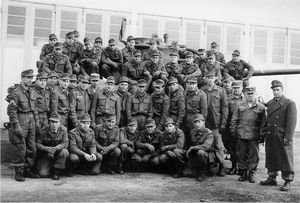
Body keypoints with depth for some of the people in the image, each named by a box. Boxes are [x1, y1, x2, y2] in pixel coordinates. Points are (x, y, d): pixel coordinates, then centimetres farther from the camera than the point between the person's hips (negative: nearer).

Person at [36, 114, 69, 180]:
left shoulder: (63, 130, -10)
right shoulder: (43, 131, -10)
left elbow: (65, 144, -15)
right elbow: (37, 144, -11)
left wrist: (55, 148, -32)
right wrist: (47, 148, -29)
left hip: (57, 152, 1)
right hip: (45, 154, -1)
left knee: (64, 152, -34)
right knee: (43, 173, -18)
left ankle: (56, 171, -13)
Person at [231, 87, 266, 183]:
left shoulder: (261, 107, 4)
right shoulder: (240, 106, 9)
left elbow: (263, 123, 3)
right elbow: (234, 120, 11)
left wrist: (261, 135, -3)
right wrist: (233, 132, 5)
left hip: (254, 136, -2)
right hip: (241, 135, 2)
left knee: (253, 155, 3)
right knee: (241, 155, 6)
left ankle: (252, 173, 15)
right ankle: (243, 173, 18)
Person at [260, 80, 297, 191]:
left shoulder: (290, 104, -5)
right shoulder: (269, 103, 14)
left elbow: (292, 122, -10)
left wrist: (288, 138, -16)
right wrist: (264, 133, 12)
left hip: (282, 136, -6)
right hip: (270, 136, 6)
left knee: (286, 159, 1)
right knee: (271, 158, 12)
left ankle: (287, 181, 10)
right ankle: (272, 178, 25)